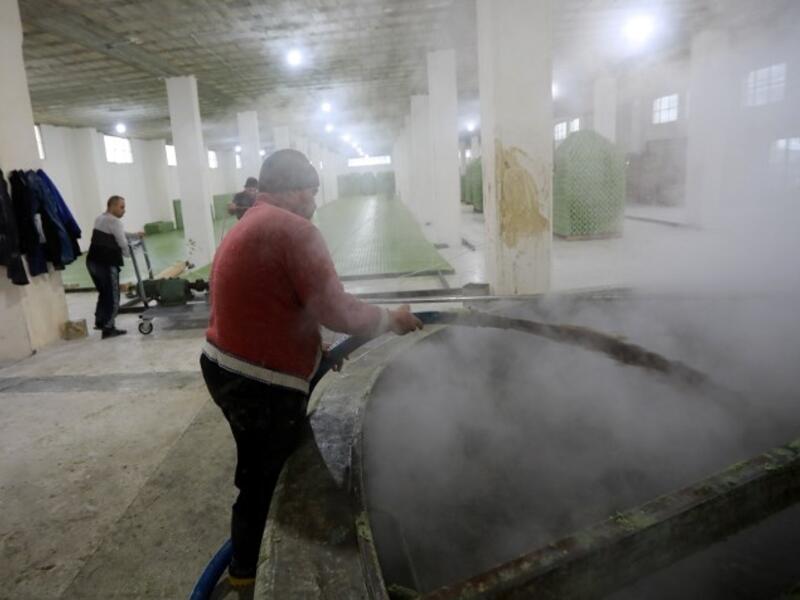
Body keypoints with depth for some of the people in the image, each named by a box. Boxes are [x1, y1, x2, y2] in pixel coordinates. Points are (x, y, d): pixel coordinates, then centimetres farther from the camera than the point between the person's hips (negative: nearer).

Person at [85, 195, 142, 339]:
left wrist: (135, 235, 36)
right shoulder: (114, 221, -11)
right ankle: (108, 328, 2)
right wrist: (128, 253, 9)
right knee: (113, 296, 0)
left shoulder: (100, 219, 19)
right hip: (107, 263, -9)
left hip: (93, 261, 9)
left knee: (104, 292, 23)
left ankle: (100, 321, 27)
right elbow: (122, 243, -11)